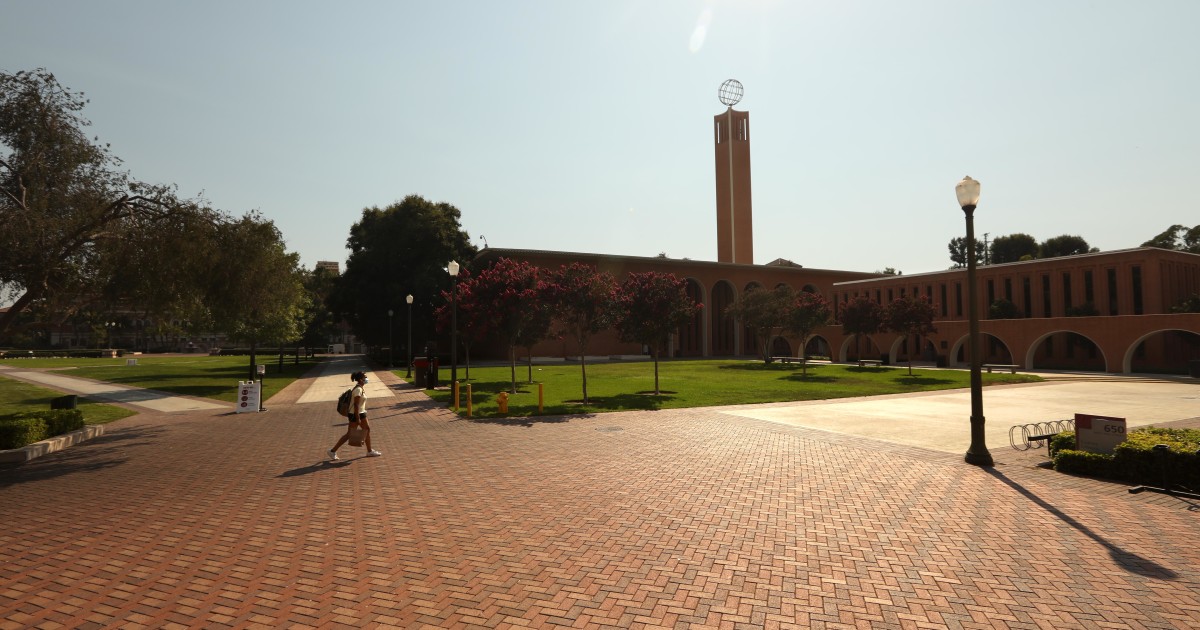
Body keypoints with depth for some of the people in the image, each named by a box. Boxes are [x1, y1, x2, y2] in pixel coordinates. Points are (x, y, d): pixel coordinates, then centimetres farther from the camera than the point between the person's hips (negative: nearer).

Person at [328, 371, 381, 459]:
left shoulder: (361, 388, 8)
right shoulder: (358, 390, -22)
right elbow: (356, 405, -24)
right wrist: (357, 419, -24)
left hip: (361, 413, 10)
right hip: (355, 414, -10)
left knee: (367, 429, 12)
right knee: (349, 434, -1)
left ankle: (370, 451, 20)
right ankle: (333, 451, 10)